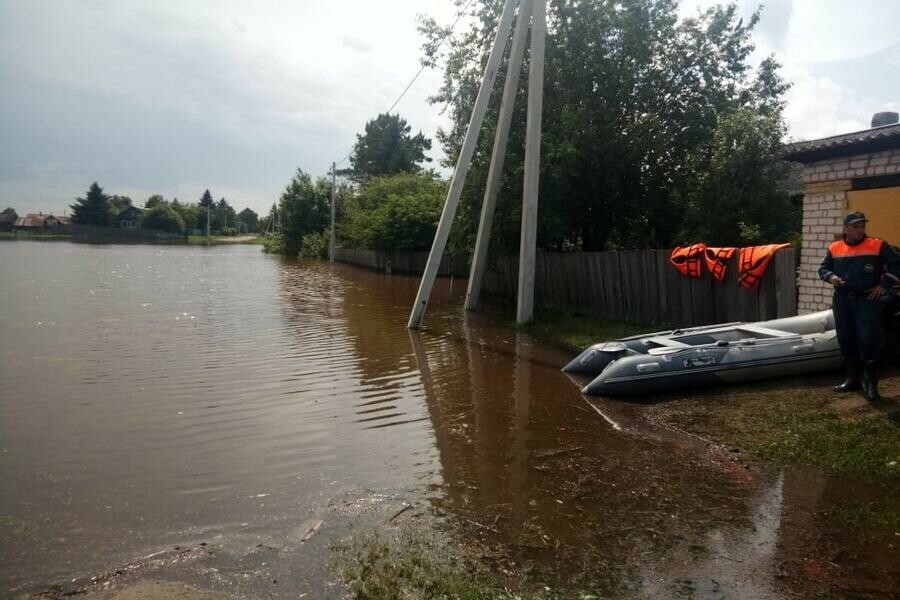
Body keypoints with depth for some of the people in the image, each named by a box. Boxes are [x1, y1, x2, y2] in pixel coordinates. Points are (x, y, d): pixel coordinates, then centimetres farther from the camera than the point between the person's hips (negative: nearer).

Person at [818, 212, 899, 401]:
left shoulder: (878, 245, -2)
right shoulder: (834, 248, 7)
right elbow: (823, 268, 14)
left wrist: (884, 285, -7)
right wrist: (831, 276, -7)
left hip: (868, 300, -4)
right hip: (842, 300, 4)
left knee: (868, 341, -8)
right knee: (846, 341, 9)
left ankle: (871, 383, 2)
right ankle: (853, 378, 23)